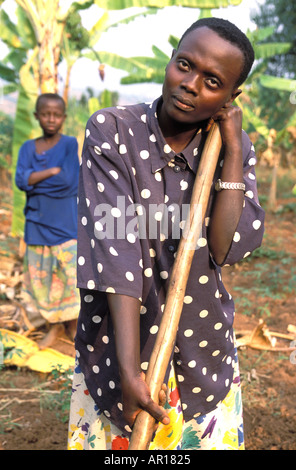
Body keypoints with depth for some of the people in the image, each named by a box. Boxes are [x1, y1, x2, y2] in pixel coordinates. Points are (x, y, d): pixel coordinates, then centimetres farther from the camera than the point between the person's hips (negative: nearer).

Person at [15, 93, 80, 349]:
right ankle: (55, 325, 27)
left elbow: (69, 181, -17)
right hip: (38, 223, 3)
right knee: (41, 274, 9)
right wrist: (53, 171, -16)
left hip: (66, 223, -3)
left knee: (72, 272, -1)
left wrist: (35, 179, -9)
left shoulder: (70, 144, -4)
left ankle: (73, 323, 20)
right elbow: (21, 180, -10)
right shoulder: (28, 147, 5)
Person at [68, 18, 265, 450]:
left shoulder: (235, 148, -3)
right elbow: (114, 246, -22)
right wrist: (129, 369, -27)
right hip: (116, 347, -2)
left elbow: (227, 249, -16)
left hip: (204, 354, 3)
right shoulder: (111, 131, -12)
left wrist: (231, 149, -16)